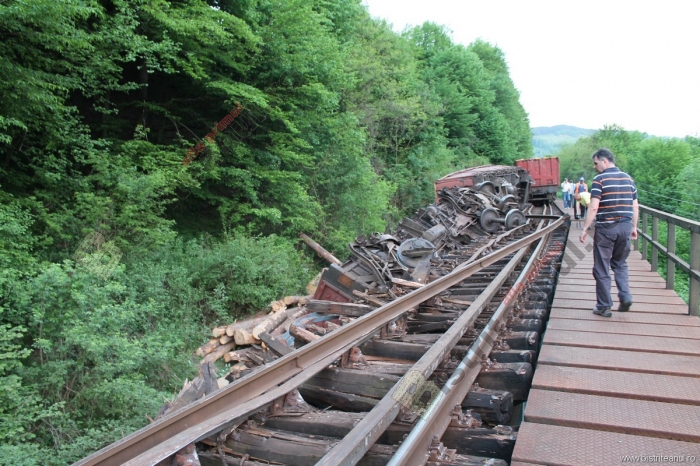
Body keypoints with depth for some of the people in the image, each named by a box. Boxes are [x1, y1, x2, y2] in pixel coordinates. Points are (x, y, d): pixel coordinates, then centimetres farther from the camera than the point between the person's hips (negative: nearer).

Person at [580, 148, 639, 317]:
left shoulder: (600, 179, -8)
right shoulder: (628, 178, 10)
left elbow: (593, 207, -15)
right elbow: (635, 206, 12)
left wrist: (584, 229, -10)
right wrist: (634, 227, 21)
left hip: (606, 228, -5)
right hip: (625, 227, 6)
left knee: (602, 268, 5)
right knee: (620, 264, 21)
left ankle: (604, 306, 9)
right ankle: (625, 296, 5)